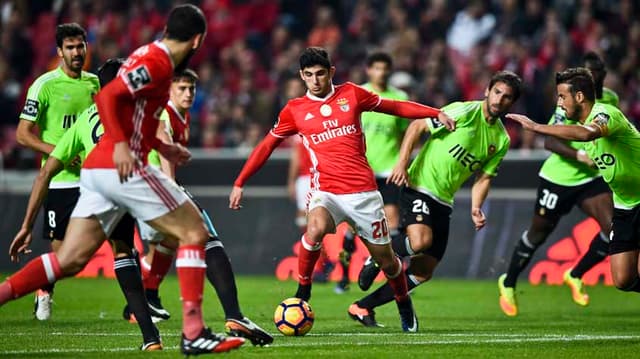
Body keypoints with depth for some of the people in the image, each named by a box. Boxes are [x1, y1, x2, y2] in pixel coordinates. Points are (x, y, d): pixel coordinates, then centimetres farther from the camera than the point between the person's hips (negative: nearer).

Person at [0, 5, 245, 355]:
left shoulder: (149, 56, 19)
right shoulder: (157, 63, -10)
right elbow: (107, 97, -21)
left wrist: (159, 147, 29)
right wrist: (120, 145, -28)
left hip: (96, 169, 9)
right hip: (122, 167, -9)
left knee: (69, 260, 5)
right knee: (194, 232, -3)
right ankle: (193, 333, -8)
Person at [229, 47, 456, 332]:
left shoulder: (351, 94, 5)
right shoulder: (295, 110, 4)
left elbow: (394, 107, 15)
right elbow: (266, 146, 12)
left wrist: (436, 114, 10)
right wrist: (239, 183, 9)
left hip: (363, 191, 1)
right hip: (325, 191, -1)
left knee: (385, 259, 6)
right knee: (316, 228, -35)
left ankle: (404, 306, 35)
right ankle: (302, 293, -18)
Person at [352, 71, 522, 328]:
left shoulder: (501, 140, 10)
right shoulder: (464, 112, -10)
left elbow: (483, 177, 14)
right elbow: (418, 126, -9)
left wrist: (476, 208, -4)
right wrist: (402, 163, -18)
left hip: (443, 202, 7)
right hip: (418, 185, -7)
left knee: (423, 272, 3)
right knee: (420, 241, -33)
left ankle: (362, 307, 14)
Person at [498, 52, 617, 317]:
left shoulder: (611, 99, 2)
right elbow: (549, 141, -27)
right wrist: (579, 155, -39)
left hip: (592, 177, 5)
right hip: (558, 178, -5)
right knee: (538, 234, 9)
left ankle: (575, 276, 8)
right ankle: (508, 283, 33)